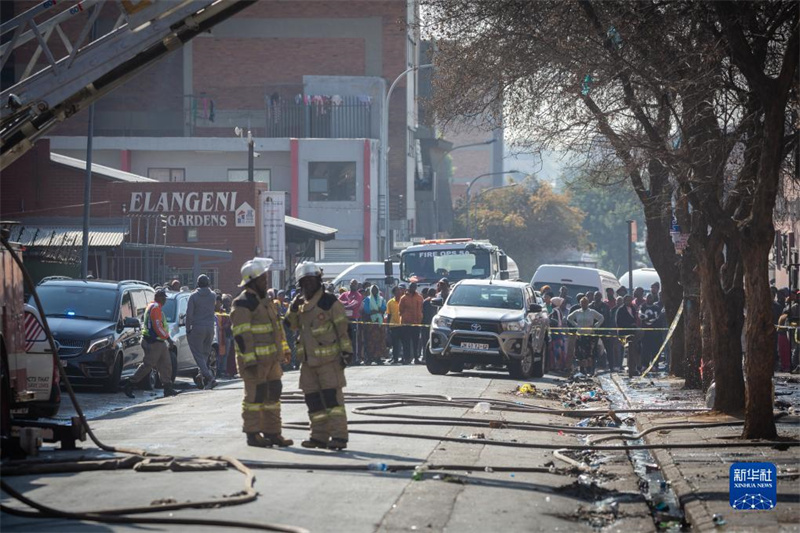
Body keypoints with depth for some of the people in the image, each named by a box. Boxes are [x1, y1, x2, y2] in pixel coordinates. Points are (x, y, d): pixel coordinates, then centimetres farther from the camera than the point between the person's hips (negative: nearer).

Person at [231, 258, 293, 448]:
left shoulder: (266, 301, 18)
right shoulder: (243, 304, -13)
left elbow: (277, 325, 26)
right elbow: (242, 334, -18)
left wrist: (284, 348, 23)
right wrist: (249, 359, -22)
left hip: (271, 358, 9)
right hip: (254, 359, -9)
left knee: (273, 394, 10)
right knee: (255, 395, -5)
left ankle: (272, 433, 17)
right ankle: (252, 434, 1)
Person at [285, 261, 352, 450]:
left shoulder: (330, 302, -8)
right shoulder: (301, 303, 13)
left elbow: (342, 328, -9)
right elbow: (291, 325, 12)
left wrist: (346, 351, -13)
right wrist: (293, 308, -5)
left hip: (328, 359, -7)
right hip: (308, 360, 7)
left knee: (332, 397, -10)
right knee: (313, 399, 9)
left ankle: (339, 436, -11)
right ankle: (319, 436, 15)